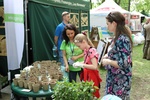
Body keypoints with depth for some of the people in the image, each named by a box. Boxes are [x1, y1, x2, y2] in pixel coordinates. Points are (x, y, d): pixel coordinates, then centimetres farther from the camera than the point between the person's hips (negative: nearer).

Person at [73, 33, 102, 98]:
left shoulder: (92, 51, -21)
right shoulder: (86, 51, 5)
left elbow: (95, 67, -27)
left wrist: (81, 65, -23)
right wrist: (79, 63, 0)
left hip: (91, 77, -8)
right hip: (86, 76, 8)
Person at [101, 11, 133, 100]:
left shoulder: (123, 40, -25)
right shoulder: (117, 37, 4)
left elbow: (124, 64, -27)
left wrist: (108, 61, -17)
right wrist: (107, 55, 2)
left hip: (121, 79, -9)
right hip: (113, 76, 9)